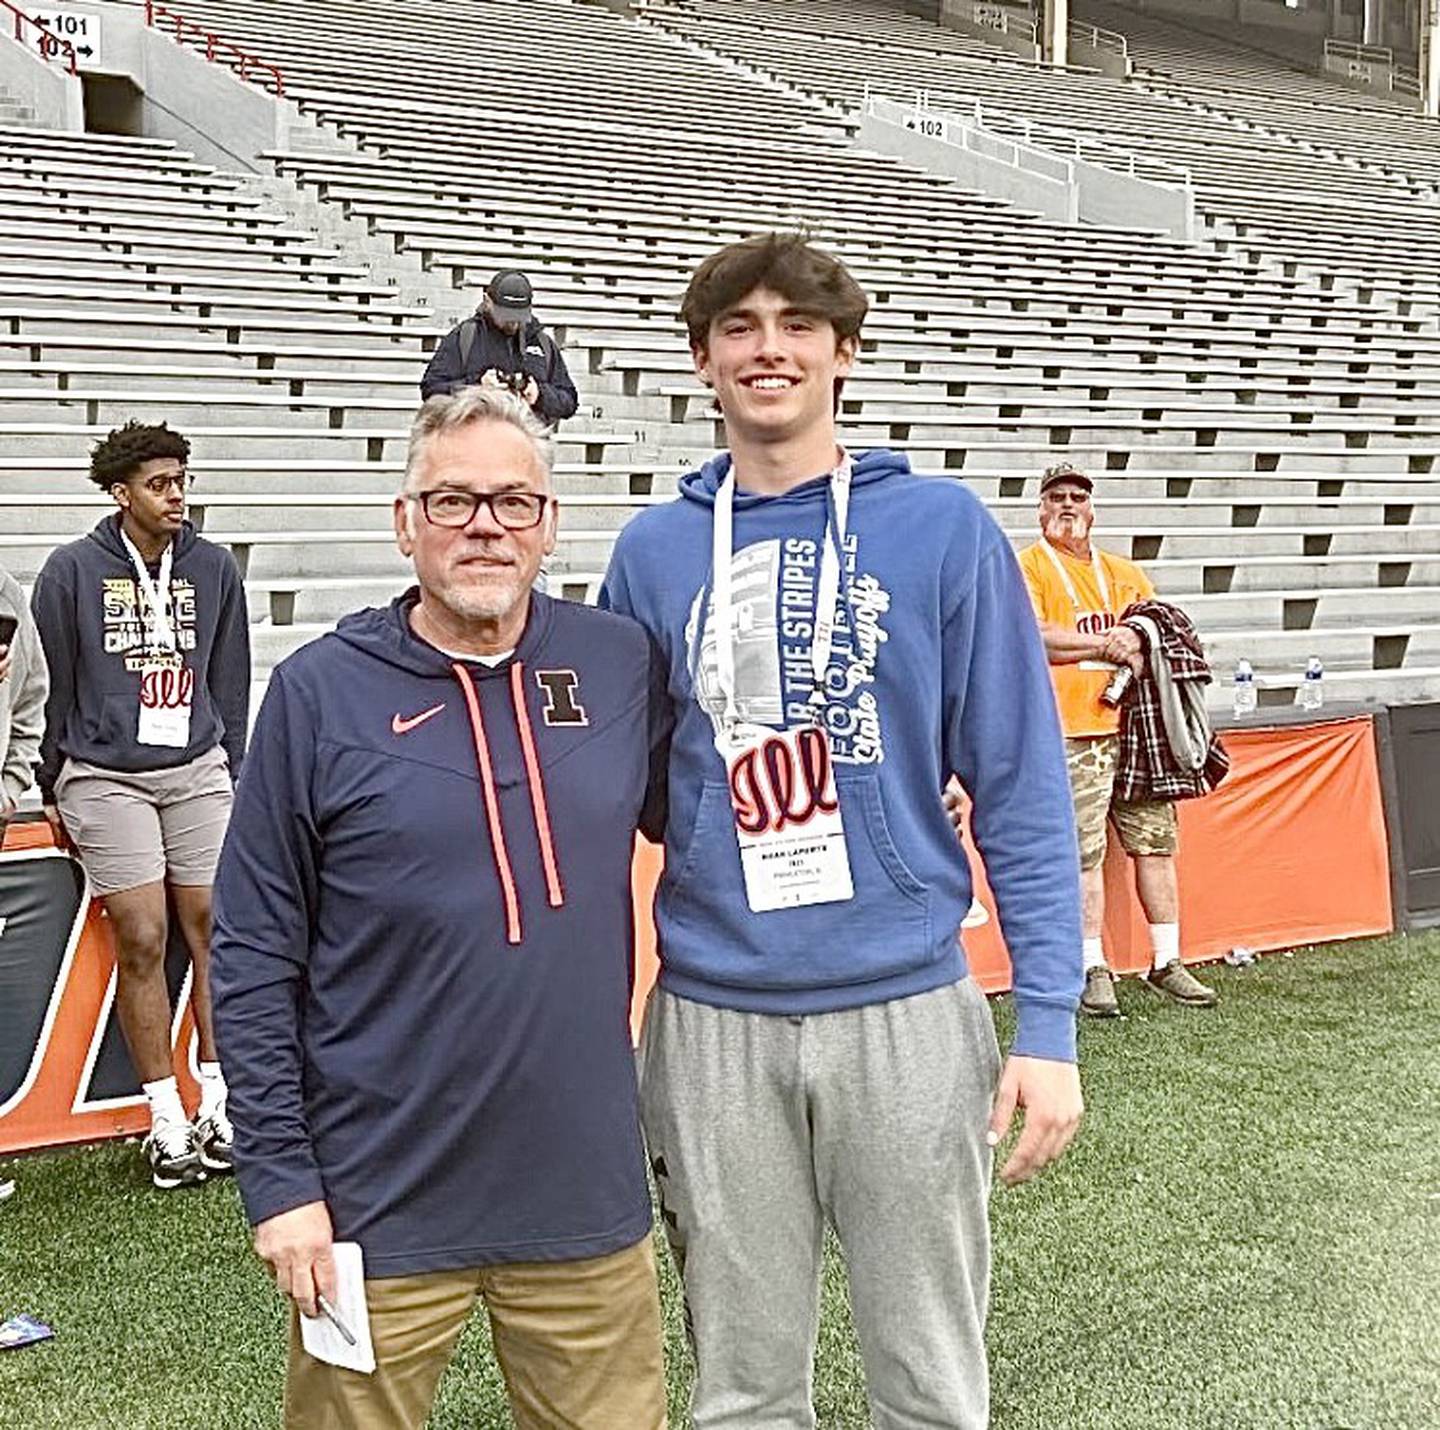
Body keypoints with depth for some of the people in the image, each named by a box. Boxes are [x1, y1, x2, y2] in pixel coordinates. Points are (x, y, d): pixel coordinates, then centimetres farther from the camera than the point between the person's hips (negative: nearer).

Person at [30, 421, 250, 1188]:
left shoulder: (213, 567, 7)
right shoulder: (72, 570, -2)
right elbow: (51, 685, 4)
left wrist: (231, 774, 13)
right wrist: (53, 789, 7)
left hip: (197, 771, 3)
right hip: (105, 778, -2)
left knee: (215, 931, 0)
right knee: (141, 942, -3)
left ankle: (220, 1105, 11)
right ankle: (168, 1123, 5)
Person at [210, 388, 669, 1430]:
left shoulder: (620, 664, 2)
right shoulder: (322, 691, -6)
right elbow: (254, 955, -4)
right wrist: (279, 1181, -7)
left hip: (589, 1191, 3)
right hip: (380, 1212, -2)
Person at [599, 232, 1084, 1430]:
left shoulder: (942, 529, -3)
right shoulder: (653, 552, 4)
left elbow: (1020, 793, -3)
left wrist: (1049, 1025, -9)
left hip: (907, 1010, -1)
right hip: (712, 1021, 2)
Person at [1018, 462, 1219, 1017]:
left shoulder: (1124, 572, 23)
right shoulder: (1027, 567, 4)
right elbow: (1032, 637, -11)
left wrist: (1138, 638, -1)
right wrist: (1108, 643, -9)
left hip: (1136, 722, 5)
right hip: (1071, 730, -5)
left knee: (1156, 842, 5)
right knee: (1083, 854, -7)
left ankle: (1165, 961, 13)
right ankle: (1094, 971, 0)